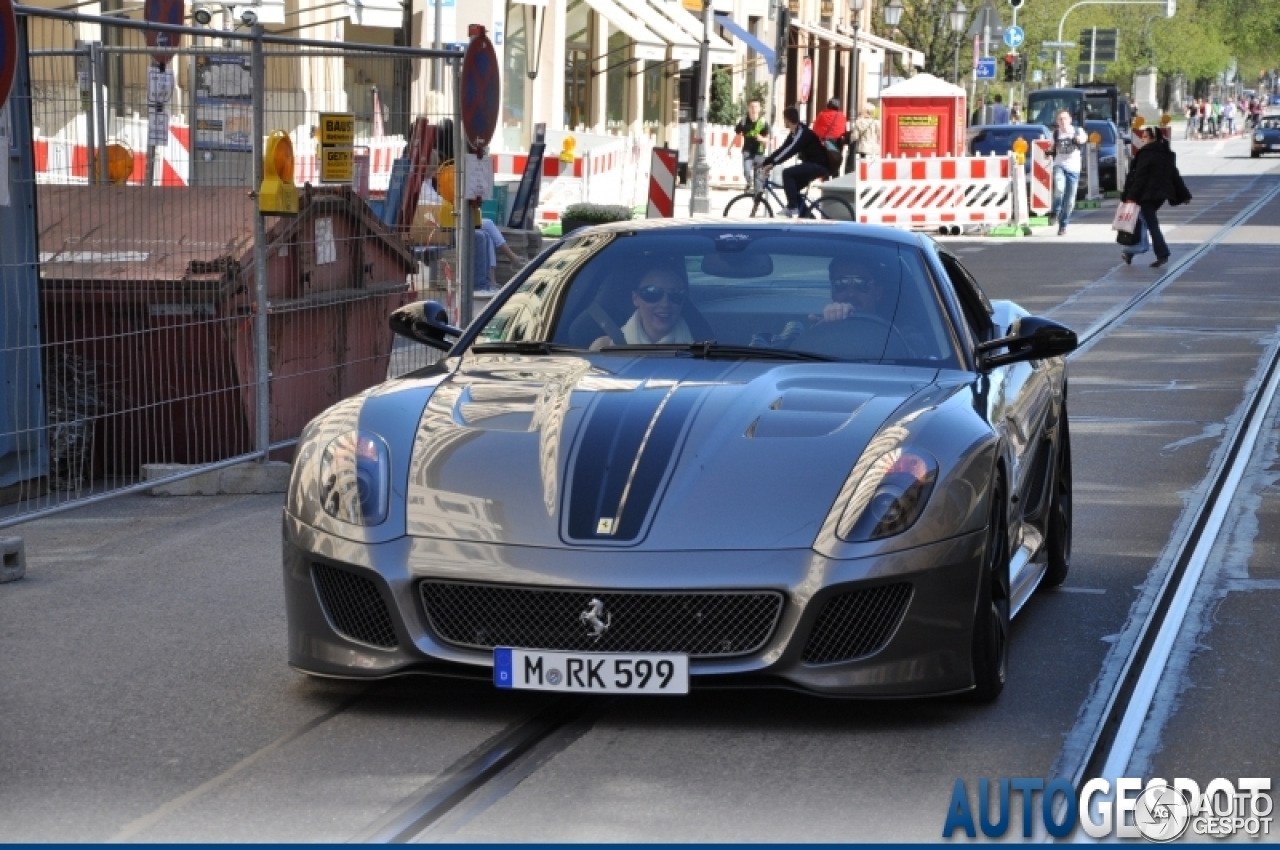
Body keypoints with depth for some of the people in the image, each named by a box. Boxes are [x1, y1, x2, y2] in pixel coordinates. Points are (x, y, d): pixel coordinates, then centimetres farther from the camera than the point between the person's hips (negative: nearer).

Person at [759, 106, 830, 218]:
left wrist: (771, 163, -28)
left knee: (787, 173, -20)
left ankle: (793, 208, -19)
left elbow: (790, 151, -27)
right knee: (792, 185, 9)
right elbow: (783, 149, 11)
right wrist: (765, 162, 3)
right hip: (813, 164, 10)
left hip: (820, 165, -10)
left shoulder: (803, 132, -19)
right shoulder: (794, 133, 12)